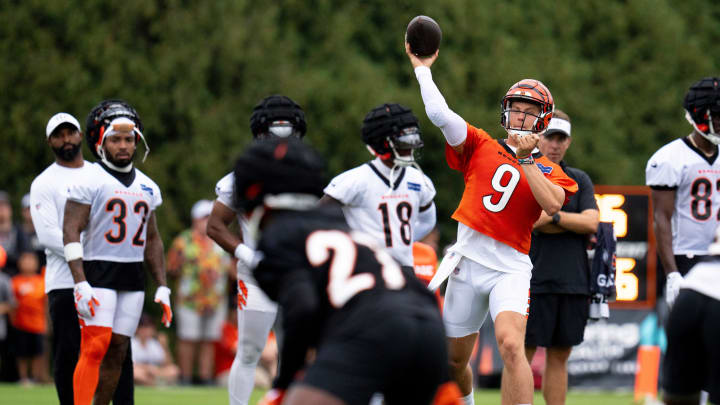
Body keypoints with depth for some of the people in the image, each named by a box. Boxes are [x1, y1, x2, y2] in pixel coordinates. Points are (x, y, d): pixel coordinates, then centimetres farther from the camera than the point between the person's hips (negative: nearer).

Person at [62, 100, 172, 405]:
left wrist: (162, 287, 14)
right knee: (95, 348, -17)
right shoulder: (89, 182, -5)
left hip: (133, 278, 6)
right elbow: (70, 232, -10)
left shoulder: (147, 188, 15)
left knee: (117, 353, 5)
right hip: (98, 274, -6)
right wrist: (80, 284, -19)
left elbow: (152, 240, 21)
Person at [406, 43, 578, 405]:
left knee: (511, 347, -27)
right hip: (467, 263, 3)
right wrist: (422, 69, 6)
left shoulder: (548, 171, 8)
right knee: (454, 361, 13)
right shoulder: (481, 147, 10)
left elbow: (552, 205, -13)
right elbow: (440, 114, 1)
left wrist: (525, 159, -11)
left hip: (509, 268, -3)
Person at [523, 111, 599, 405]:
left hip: (573, 282, 4)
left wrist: (551, 216, -8)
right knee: (522, 355, -5)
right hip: (533, 282, -4)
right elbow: (531, 223, -12)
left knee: (559, 357, 9)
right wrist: (576, 223, -5)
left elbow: (592, 223, -1)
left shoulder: (580, 180, 14)